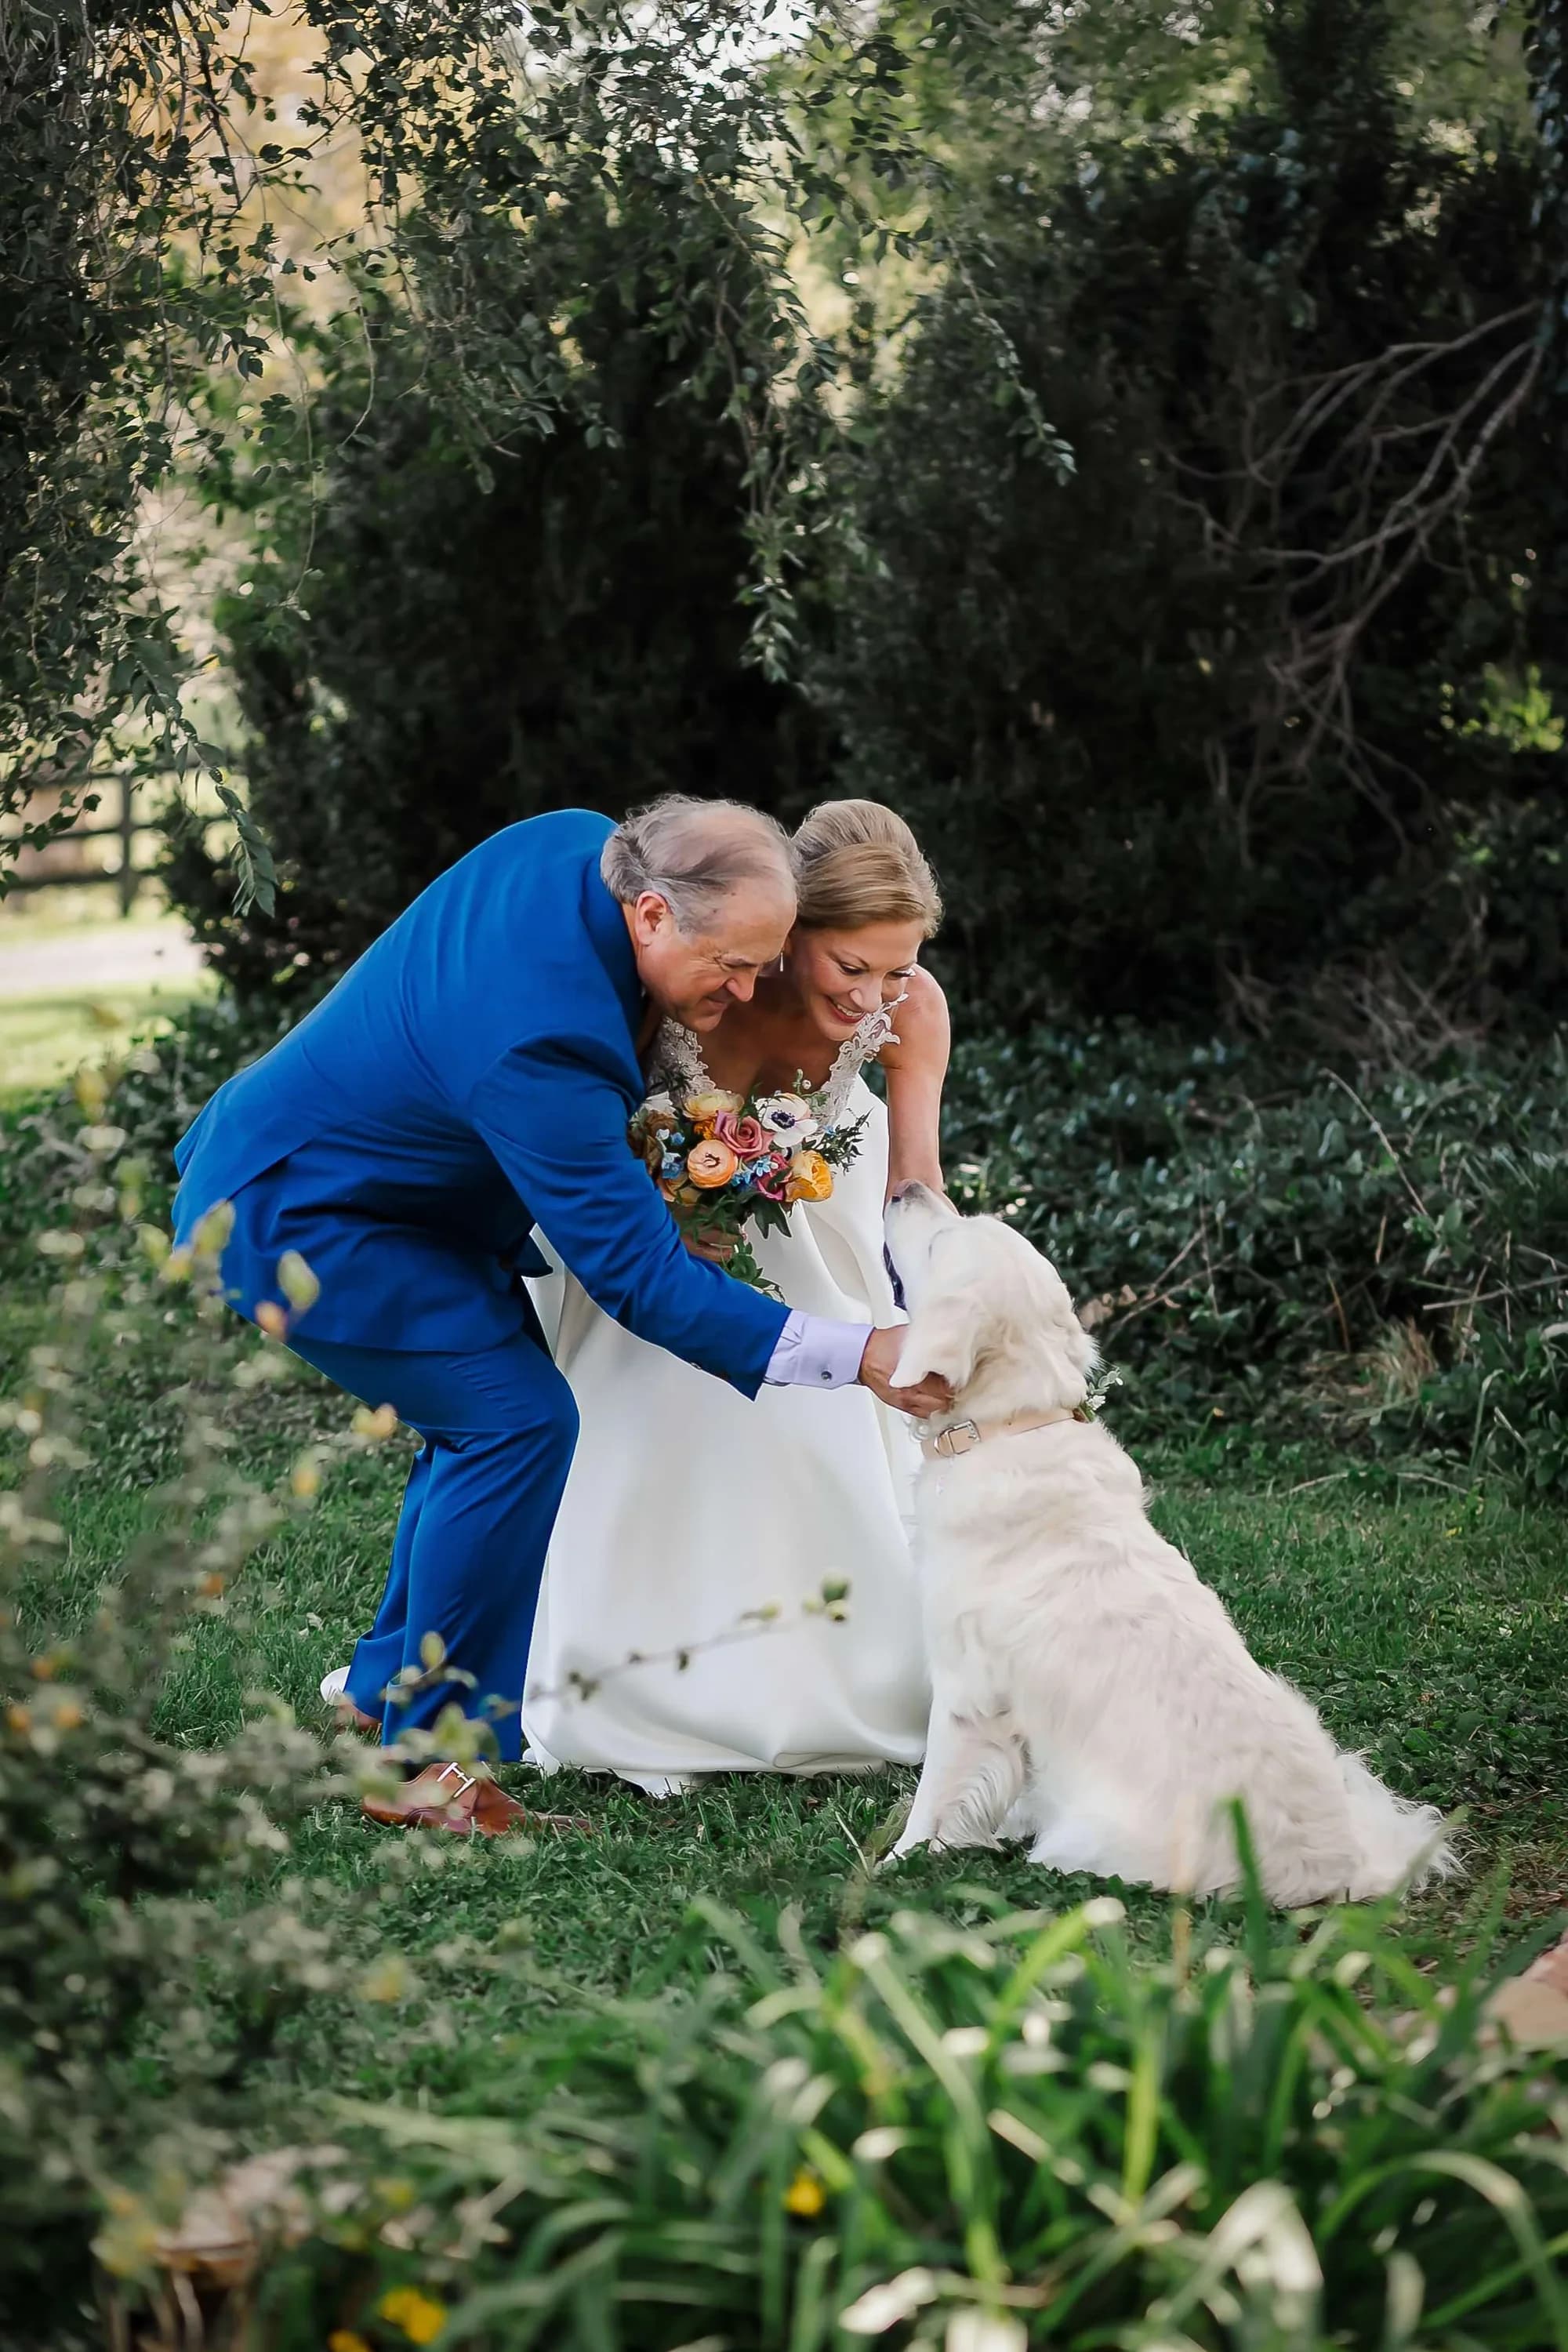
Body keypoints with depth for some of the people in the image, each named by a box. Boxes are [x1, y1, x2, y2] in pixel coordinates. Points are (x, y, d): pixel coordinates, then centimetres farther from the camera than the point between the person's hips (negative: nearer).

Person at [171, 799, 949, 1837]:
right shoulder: (542, 1040, -36)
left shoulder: (580, 843, -10)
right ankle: (428, 1764, -6)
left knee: (490, 1416, 12)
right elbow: (636, 1274, -31)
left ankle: (384, 1701, 22)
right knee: (518, 1422, -14)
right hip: (286, 1219, -10)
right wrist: (856, 1356, -32)